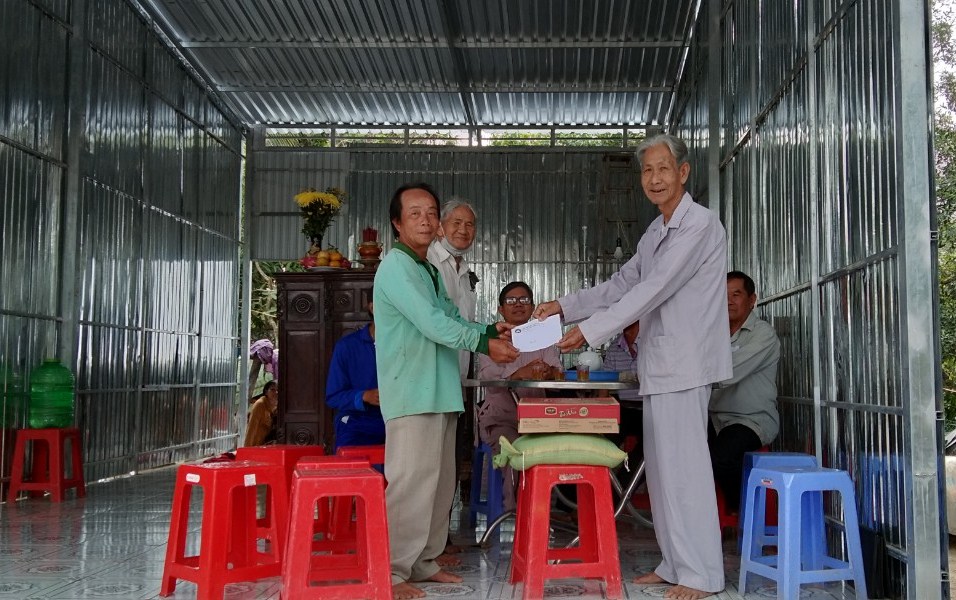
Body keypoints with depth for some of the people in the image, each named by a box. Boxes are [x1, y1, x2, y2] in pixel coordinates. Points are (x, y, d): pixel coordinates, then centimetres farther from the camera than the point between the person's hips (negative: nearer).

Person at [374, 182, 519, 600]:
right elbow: (432, 323, -18)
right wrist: (483, 343, -13)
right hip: (411, 394, -9)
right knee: (410, 483, -10)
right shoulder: (396, 267, -9)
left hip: (440, 393, 10)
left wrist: (489, 330, 4)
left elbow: (450, 319, 21)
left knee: (440, 483, 12)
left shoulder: (430, 270, 20)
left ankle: (424, 562, 22)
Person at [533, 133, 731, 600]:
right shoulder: (654, 234, 18)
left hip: (685, 364, -9)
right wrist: (565, 306, 8)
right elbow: (620, 286, 20)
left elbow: (653, 290, -18)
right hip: (659, 365, 9)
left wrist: (589, 331, -19)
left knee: (684, 466, -8)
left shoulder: (699, 225, -11)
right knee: (661, 468, 11)